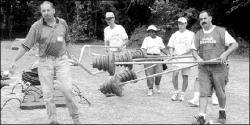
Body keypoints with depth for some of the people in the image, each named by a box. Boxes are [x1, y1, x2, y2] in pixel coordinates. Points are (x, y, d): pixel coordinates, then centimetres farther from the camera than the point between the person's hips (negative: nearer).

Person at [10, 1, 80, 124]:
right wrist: (15, 61, -11)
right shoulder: (37, 26, -5)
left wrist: (69, 56, 24)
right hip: (45, 62, -1)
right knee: (48, 93, 0)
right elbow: (26, 45, -6)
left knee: (67, 89, -8)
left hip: (62, 60, 1)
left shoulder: (62, 23, 4)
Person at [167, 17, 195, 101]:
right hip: (176, 58, 2)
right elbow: (171, 46, 11)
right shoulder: (174, 35, 12)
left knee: (185, 76, 2)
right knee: (174, 74, -13)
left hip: (187, 58, -1)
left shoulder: (191, 34, 4)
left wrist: (184, 52, -16)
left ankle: (182, 94, 14)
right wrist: (172, 53, -10)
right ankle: (176, 92, 3)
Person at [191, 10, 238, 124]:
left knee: (220, 93, 6)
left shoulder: (221, 31, -1)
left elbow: (235, 44, -4)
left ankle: (222, 113, 29)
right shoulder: (198, 34, 11)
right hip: (203, 68, 3)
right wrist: (198, 57, -9)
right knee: (203, 92, -5)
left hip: (218, 67, -2)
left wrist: (225, 53, -20)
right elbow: (194, 49, 13)